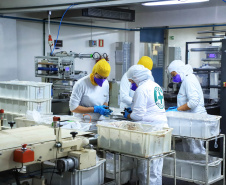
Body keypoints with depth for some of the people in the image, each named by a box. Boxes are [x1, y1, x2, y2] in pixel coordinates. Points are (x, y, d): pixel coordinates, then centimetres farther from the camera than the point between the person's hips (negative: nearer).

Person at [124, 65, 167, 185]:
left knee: (146, 166, -3)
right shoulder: (156, 86, 16)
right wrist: (133, 110, 21)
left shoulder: (141, 89, -12)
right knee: (157, 165, 15)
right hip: (162, 126, 9)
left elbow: (138, 115, -16)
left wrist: (128, 116, 3)